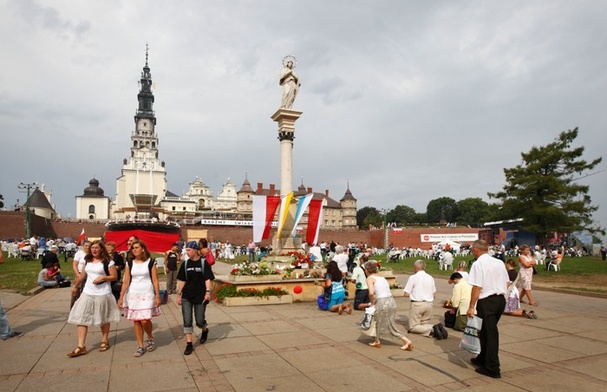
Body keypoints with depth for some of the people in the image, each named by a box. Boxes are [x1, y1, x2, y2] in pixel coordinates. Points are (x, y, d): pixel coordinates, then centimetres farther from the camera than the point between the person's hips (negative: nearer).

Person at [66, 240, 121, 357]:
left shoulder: (108, 261, -8)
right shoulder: (87, 261, 9)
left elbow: (114, 277, -8)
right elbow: (83, 275, 20)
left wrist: (103, 277, -22)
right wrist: (76, 286, 27)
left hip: (103, 294, -5)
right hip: (87, 293, 5)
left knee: (103, 319, 10)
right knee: (81, 319, -3)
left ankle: (104, 341, 27)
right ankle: (81, 347, 1)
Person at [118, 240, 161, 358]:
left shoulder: (151, 262, -3)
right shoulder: (129, 264, 5)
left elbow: (155, 281, -3)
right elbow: (126, 282, 5)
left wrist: (158, 296, -6)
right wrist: (121, 297, -1)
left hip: (147, 294, -3)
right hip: (133, 295, 3)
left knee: (145, 320, -10)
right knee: (136, 321, 4)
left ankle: (150, 338, 19)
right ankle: (140, 347, 14)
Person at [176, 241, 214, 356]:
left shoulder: (203, 263, -6)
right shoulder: (185, 264, 4)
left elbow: (208, 278, -9)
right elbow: (182, 280, 9)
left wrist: (208, 291, -21)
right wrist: (179, 294, 6)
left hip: (200, 296, -3)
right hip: (186, 297, 3)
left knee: (200, 322, 6)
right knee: (187, 321, 0)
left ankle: (205, 330, 39)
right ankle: (189, 344, 10)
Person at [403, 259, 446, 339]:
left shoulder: (413, 277, -7)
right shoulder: (430, 278, 10)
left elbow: (406, 294, -9)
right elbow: (433, 294, 14)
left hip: (417, 304, -6)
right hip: (429, 304, 6)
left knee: (413, 327, 1)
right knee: (425, 324, 19)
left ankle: (431, 329, -23)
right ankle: (437, 327, -10)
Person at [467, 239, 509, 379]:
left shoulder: (478, 264, -14)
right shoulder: (499, 262, 8)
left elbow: (477, 287, -18)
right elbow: (506, 282, 12)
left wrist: (471, 306, -13)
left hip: (487, 301, -8)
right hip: (501, 299, 8)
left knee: (490, 333, 2)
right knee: (488, 330, 21)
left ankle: (492, 368, 8)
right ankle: (484, 358, 36)